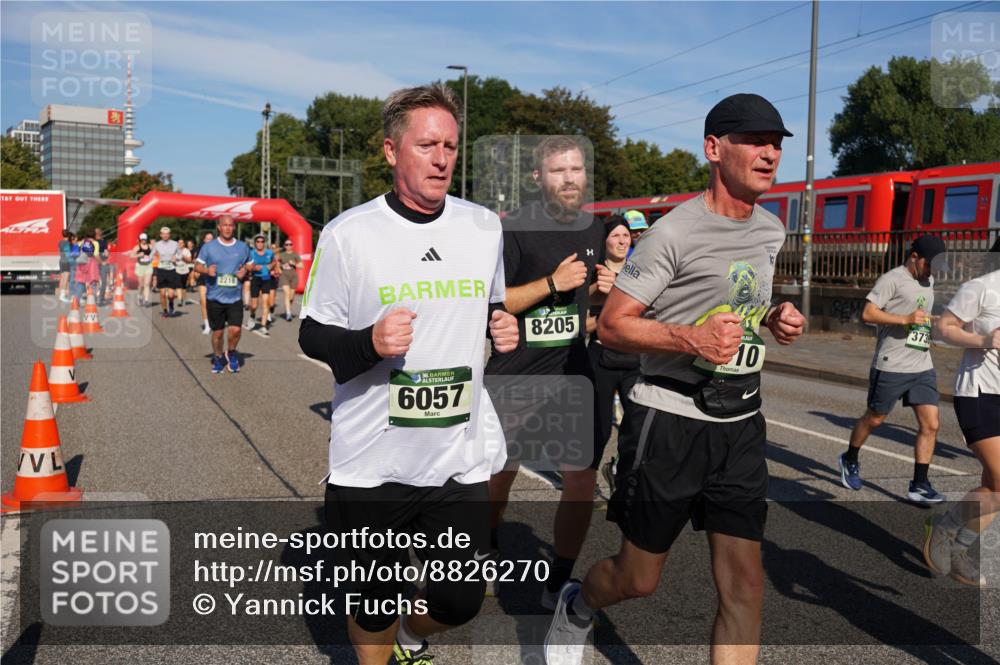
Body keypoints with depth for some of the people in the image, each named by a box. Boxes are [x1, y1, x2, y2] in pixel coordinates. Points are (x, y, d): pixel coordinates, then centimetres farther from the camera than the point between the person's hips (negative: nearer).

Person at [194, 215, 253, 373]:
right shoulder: (208, 247, 1)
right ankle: (218, 358, 29)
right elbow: (197, 265, 6)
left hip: (235, 297, 1)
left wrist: (245, 270, -5)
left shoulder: (243, 247, 6)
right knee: (217, 331, 7)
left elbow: (250, 264, 18)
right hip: (214, 297, 0)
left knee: (235, 329, -11)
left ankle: (231, 353, 17)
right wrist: (206, 270, -16)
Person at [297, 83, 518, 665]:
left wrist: (504, 327, -2)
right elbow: (312, 334, -1)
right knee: (377, 604, 12)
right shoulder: (348, 234, -7)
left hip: (461, 459, 3)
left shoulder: (485, 227, 5)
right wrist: (369, 342, -21)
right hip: (371, 464, -3)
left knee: (461, 602, 11)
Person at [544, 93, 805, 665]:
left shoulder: (771, 229, 11)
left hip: (742, 423, 6)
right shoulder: (675, 232, -13)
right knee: (638, 579, 9)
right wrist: (690, 338, -27)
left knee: (746, 586, 2)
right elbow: (612, 325, -12)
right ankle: (577, 606, 43)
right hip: (670, 420, -6)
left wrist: (774, 318, 7)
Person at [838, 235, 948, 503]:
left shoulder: (929, 281, 16)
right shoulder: (893, 279, -9)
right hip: (891, 366, -7)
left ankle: (919, 485, 3)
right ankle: (849, 460, 32)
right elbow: (868, 313, -18)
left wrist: (930, 327, 18)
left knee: (930, 424, -3)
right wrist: (906, 319, -24)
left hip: (923, 366, 7)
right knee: (874, 418, 8)